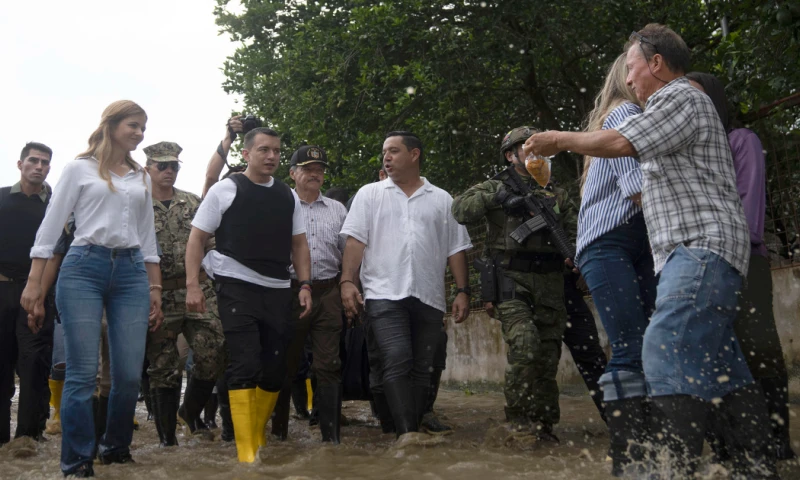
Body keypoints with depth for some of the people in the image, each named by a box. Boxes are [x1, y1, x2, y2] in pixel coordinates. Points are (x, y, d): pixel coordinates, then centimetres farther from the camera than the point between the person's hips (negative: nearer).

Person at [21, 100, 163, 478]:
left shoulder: (141, 178, 17)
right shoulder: (79, 169, 5)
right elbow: (51, 226, 2)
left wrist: (155, 289, 14)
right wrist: (34, 281, -6)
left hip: (131, 272, 4)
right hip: (83, 269, -4)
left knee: (129, 373, -1)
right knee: (83, 372, -7)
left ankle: (116, 447, 20)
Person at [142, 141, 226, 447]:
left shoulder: (193, 203, 13)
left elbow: (210, 244, 15)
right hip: (159, 296, -3)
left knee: (213, 353, -8)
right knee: (163, 368, 3)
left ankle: (191, 411, 19)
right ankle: (167, 437, 15)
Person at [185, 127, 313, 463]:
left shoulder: (288, 196, 13)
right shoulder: (225, 190, 0)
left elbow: (299, 244, 16)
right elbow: (197, 238, -1)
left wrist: (305, 285, 5)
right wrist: (192, 285, -10)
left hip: (278, 291, 5)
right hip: (237, 288, -5)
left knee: (275, 369, 7)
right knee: (245, 366, -10)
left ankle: (259, 438, 26)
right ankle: (247, 452, -6)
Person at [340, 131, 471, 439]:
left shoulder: (442, 200, 16)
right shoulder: (370, 194, 12)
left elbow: (456, 249, 13)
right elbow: (355, 240, 3)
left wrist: (463, 291, 4)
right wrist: (347, 281, -9)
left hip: (429, 298, 3)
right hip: (384, 295, -2)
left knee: (422, 368, 4)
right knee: (395, 362, -16)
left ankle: (413, 430, 12)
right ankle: (406, 433, -18)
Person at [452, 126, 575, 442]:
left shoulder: (556, 195, 22)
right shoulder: (495, 188, 10)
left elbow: (574, 232, 18)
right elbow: (460, 209, -5)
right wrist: (497, 198, -15)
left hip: (550, 284, 4)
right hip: (511, 282, -4)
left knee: (548, 353, 4)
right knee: (524, 344, -21)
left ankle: (544, 422, 16)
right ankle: (518, 415, -7)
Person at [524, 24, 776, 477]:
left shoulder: (680, 97, -5)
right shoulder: (677, 102, 27)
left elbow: (619, 142, -16)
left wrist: (560, 139, -4)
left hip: (702, 246, -11)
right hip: (693, 252, 11)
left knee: (666, 349, -19)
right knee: (719, 363, 10)